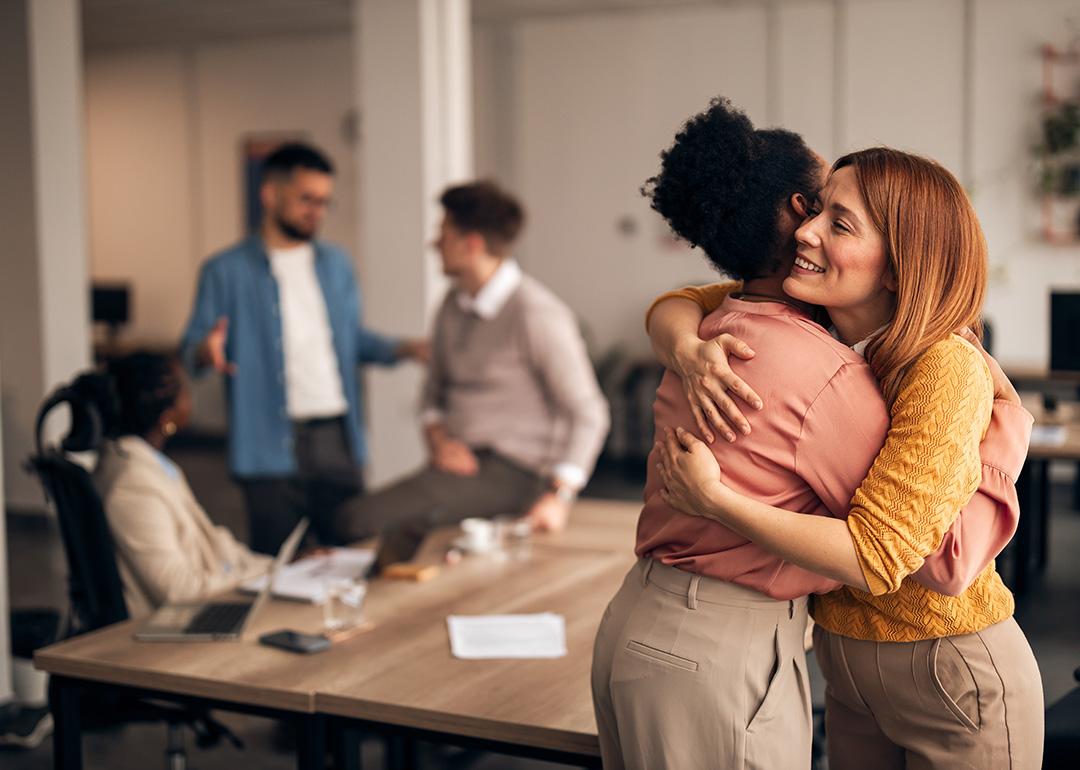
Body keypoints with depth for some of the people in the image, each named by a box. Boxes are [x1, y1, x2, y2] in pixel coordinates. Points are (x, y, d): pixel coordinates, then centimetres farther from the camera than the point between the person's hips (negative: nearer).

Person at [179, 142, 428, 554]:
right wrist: (207, 352, -24)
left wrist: (402, 348, 6)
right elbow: (190, 349, -1)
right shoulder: (226, 271, 1)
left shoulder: (336, 264, 16)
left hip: (337, 438, 4)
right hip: (270, 446, -4)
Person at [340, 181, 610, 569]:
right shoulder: (454, 305, 13)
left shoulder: (537, 314, -12)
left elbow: (588, 413, -12)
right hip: (458, 461, 7)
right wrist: (437, 437, 0)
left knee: (370, 518, -24)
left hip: (510, 471, -7)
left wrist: (560, 495, -21)